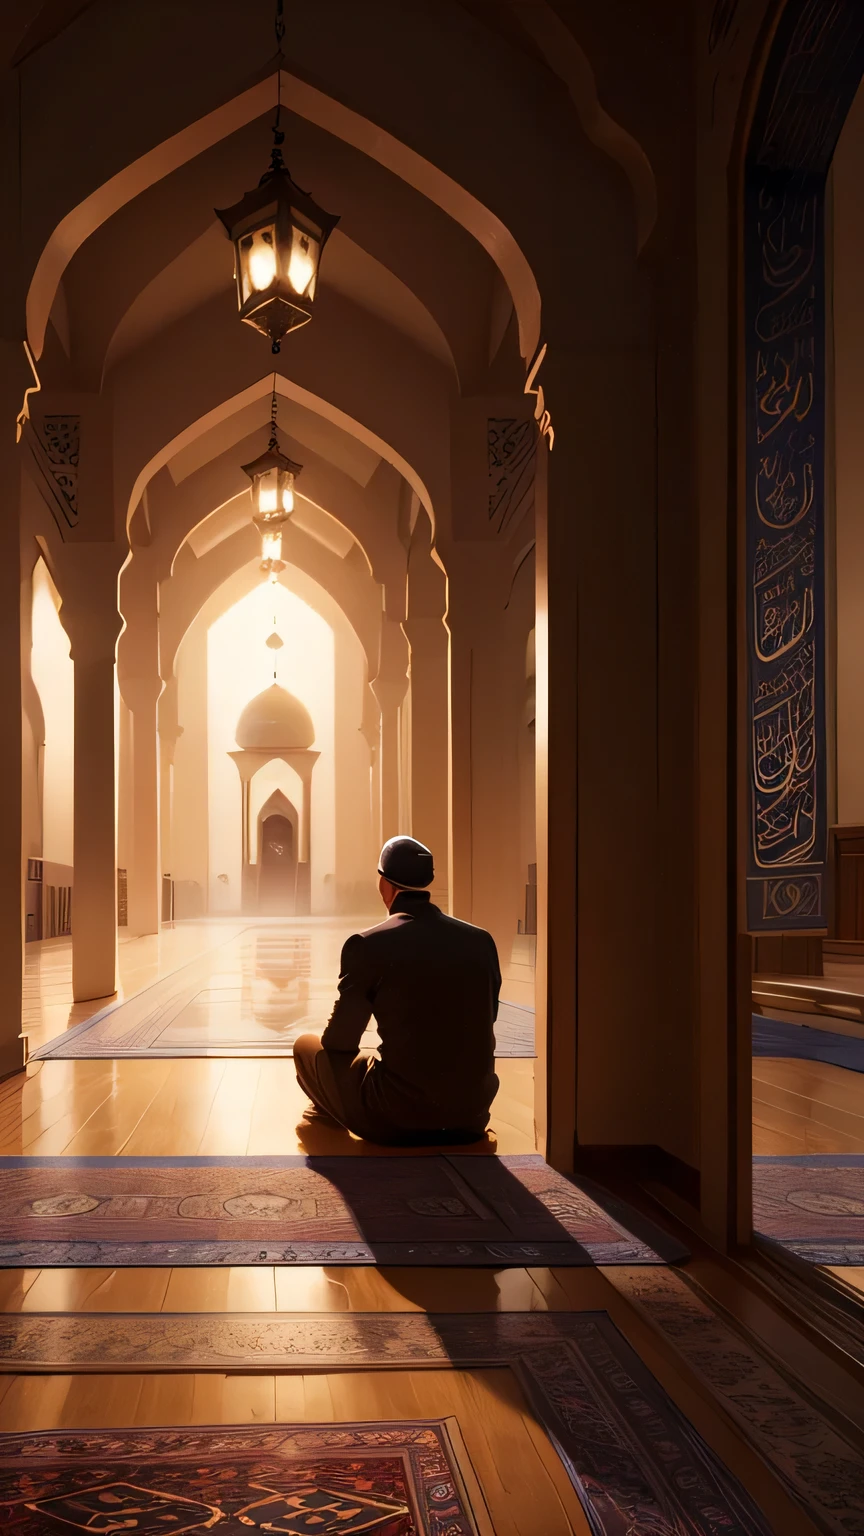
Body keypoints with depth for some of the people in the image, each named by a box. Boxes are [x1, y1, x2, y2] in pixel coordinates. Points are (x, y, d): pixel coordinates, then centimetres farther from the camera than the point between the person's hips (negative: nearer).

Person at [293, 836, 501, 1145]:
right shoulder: (481, 941, 0)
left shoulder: (367, 945, -12)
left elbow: (340, 1041, -5)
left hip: (396, 1119, -5)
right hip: (471, 1113, 5)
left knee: (306, 1045, 21)